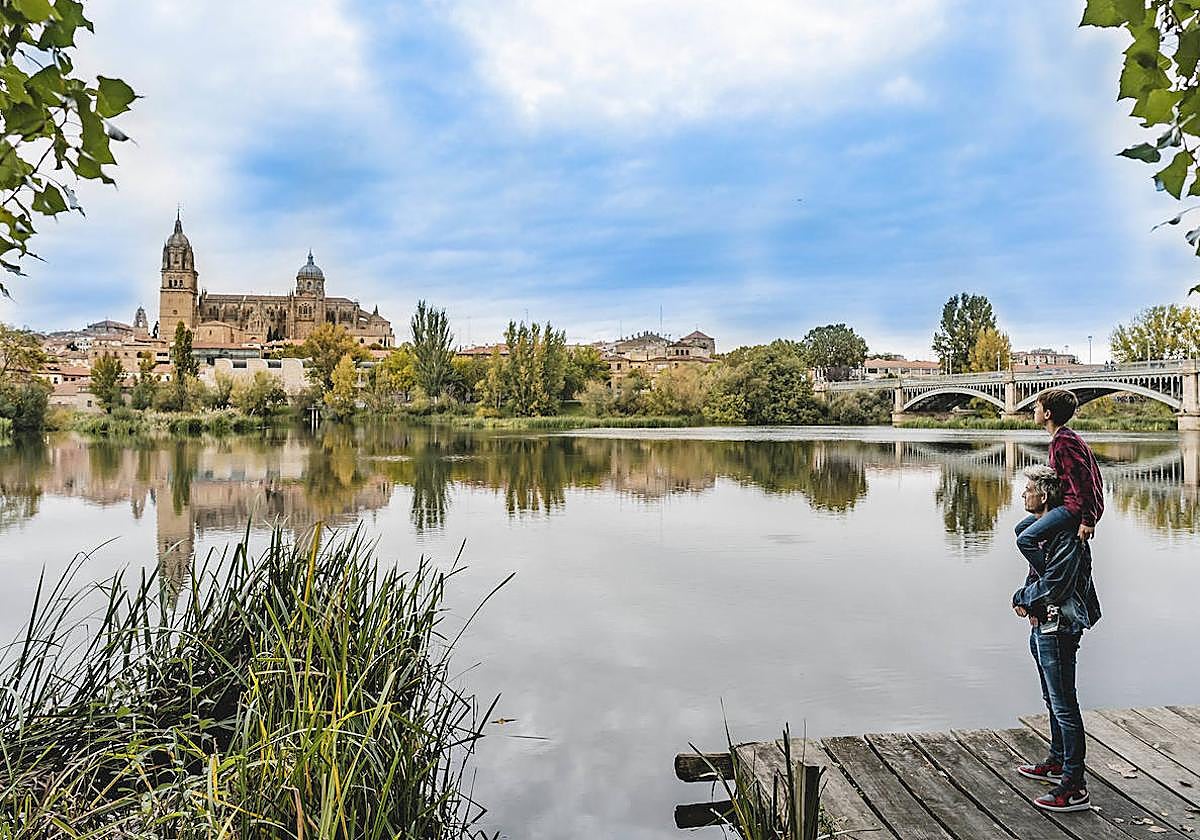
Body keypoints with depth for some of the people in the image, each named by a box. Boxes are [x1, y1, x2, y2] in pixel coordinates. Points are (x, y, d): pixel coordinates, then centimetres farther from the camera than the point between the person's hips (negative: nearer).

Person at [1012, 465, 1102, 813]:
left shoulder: (1066, 535, -21)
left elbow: (1052, 585, -25)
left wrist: (1021, 598, -9)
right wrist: (1030, 603, 1)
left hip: (1058, 628, -11)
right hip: (1043, 625, 11)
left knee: (1064, 705, -5)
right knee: (1053, 700, 21)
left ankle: (1074, 787, 1)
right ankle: (1057, 763, 36)